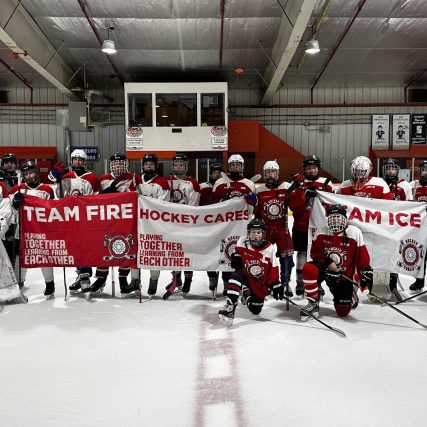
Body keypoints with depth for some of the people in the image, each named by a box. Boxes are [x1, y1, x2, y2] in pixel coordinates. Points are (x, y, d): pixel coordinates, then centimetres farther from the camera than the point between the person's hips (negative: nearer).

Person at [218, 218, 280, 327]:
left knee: (256, 310, 1)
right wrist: (236, 256, -8)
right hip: (245, 274, 0)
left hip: (260, 282, 0)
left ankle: (247, 295, 34)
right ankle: (230, 305, -33)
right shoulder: (243, 242, -12)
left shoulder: (269, 249, -14)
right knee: (236, 276, -37)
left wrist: (276, 285, -11)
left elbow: (273, 269, -9)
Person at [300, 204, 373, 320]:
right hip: (325, 268, 1)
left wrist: (365, 276, -16)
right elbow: (314, 253, 1)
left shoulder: (354, 233, -11)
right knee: (308, 269, -34)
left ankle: (351, 296, 38)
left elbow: (362, 258, -9)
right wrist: (327, 261, -17)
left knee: (343, 311, 0)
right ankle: (313, 303, -15)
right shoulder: (321, 232, -8)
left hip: (343, 275, -1)